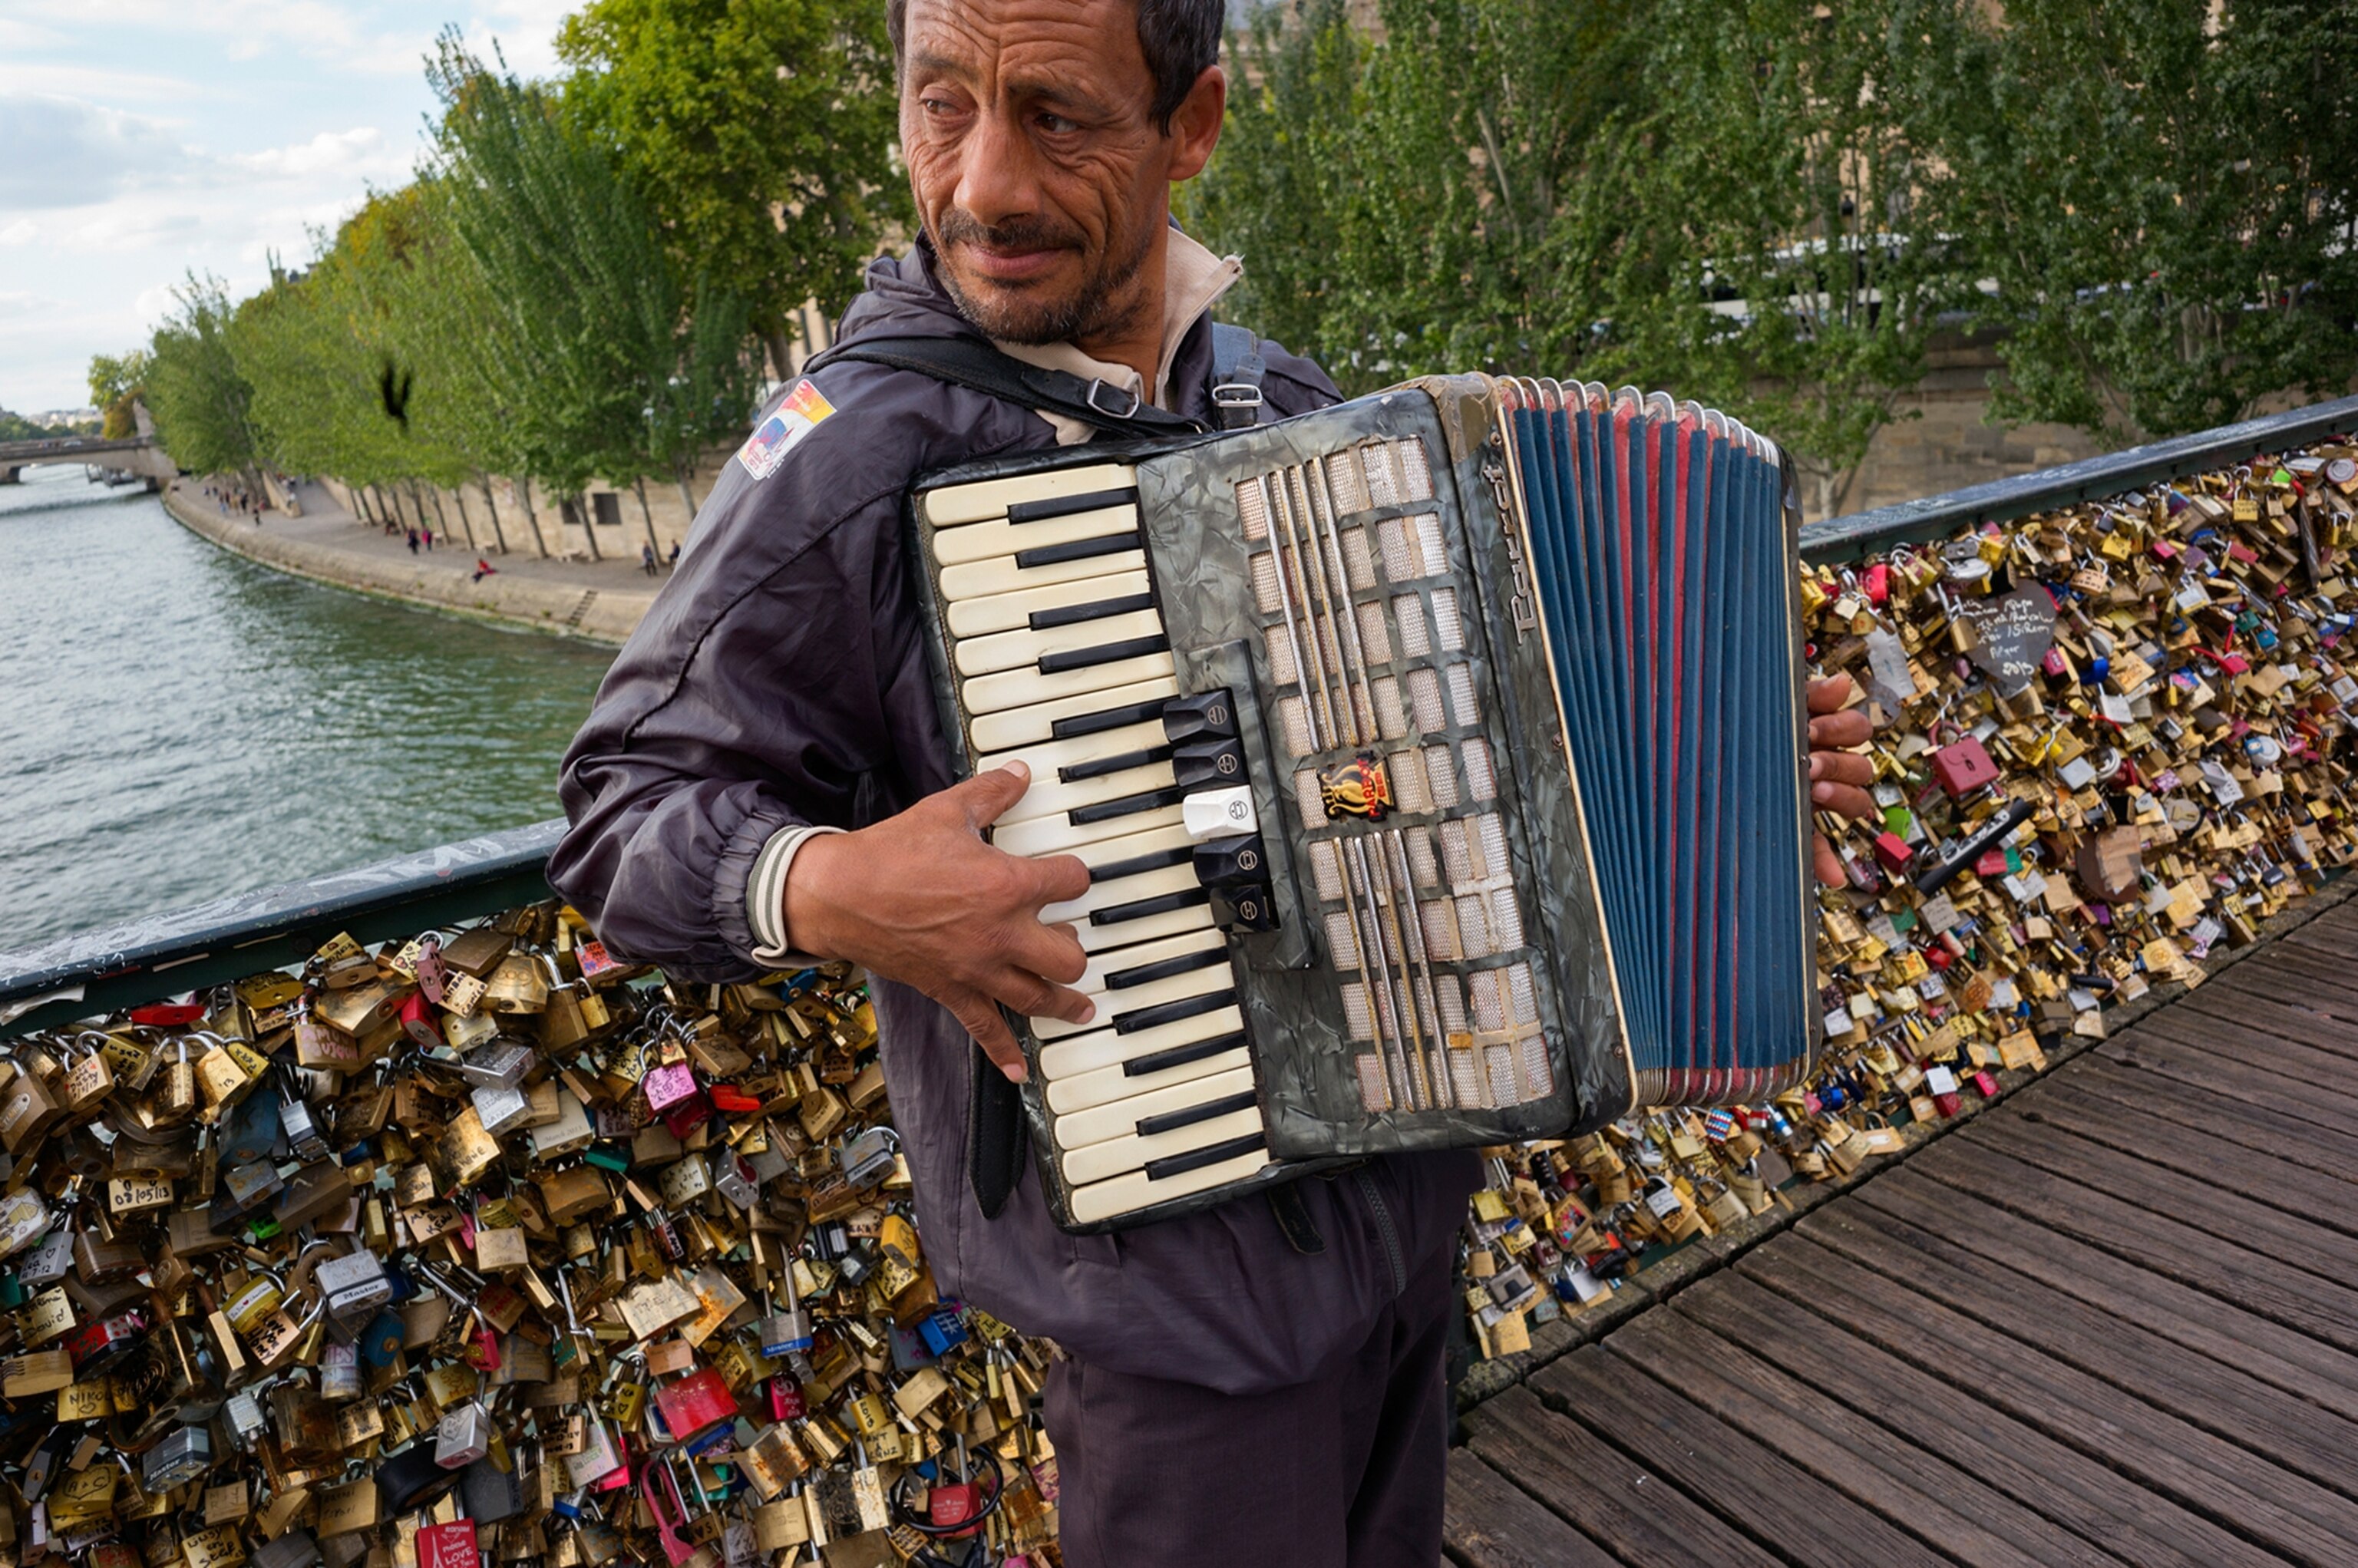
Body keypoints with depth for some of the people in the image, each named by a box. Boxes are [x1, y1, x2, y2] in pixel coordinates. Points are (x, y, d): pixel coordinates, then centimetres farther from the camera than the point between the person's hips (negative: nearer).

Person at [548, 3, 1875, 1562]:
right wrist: (826, 889, -30)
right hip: (1177, 1269, -6)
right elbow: (626, 810, -10)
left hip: (1413, 1184, 7)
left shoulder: (1283, 395, 1)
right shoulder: (852, 455, -17)